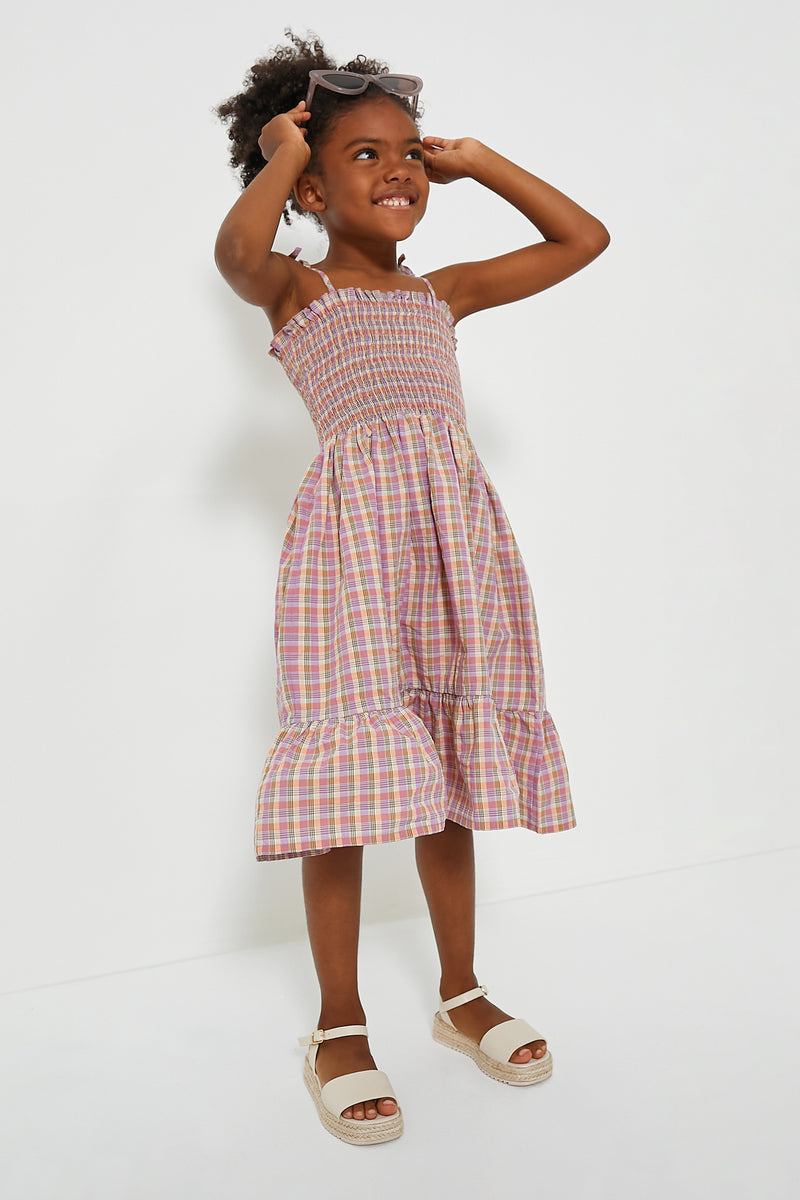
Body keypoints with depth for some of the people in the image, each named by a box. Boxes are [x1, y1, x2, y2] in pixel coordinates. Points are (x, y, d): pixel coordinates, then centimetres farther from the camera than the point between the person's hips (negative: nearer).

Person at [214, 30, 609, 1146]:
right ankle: (339, 1029, 12)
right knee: (348, 763, -5)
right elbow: (237, 247, -18)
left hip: (456, 531, 5)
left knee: (450, 767, 9)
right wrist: (278, 158, 0)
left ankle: (462, 993, 26)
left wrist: (475, 158, 23)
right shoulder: (294, 288, 7)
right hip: (352, 528, -5)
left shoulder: (443, 292, 21)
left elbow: (585, 237, 23)